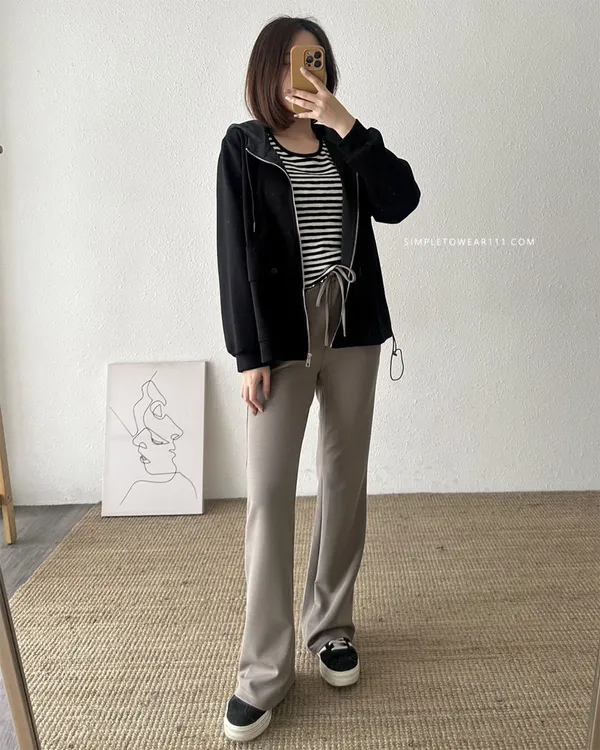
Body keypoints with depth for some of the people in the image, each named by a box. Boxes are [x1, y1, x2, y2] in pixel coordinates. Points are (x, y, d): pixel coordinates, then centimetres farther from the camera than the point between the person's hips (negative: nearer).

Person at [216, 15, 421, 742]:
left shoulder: (344, 145, 13)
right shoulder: (243, 147, 3)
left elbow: (401, 202, -3)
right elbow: (235, 255, -4)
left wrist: (349, 126, -9)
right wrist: (249, 355, -11)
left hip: (352, 331, 4)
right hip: (281, 337, -3)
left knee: (345, 481, 8)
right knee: (268, 493, -5)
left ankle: (331, 627, 27)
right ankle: (264, 670, 8)